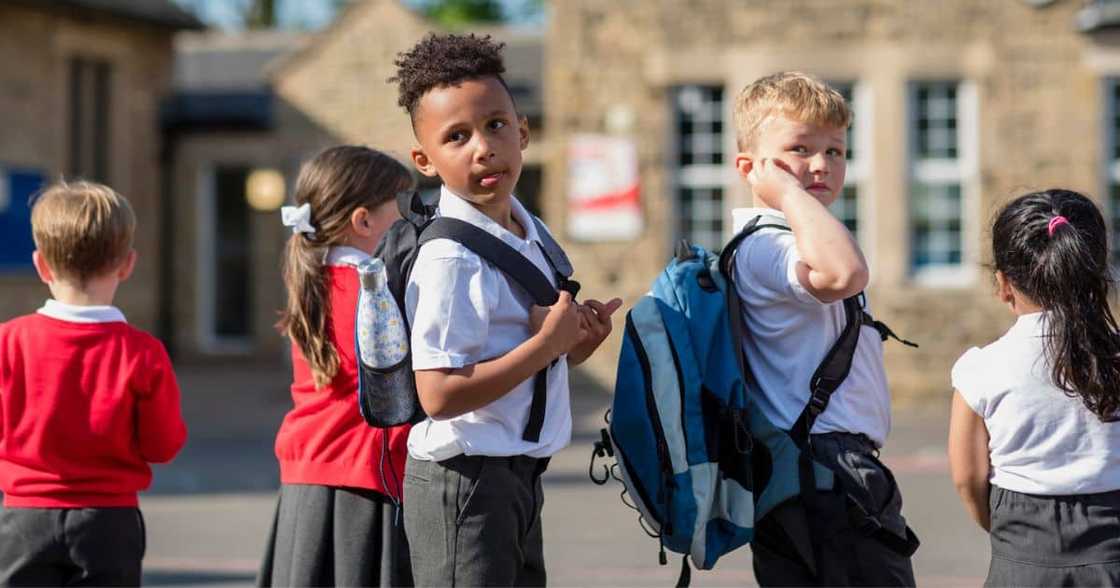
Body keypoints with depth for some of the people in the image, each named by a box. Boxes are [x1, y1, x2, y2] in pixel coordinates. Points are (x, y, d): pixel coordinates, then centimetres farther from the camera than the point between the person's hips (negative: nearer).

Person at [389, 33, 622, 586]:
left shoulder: (531, 234, 7)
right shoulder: (450, 259, -20)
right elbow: (440, 394, -26)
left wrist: (574, 343, -3)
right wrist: (545, 344, -20)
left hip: (518, 477, 9)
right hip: (463, 482, -9)